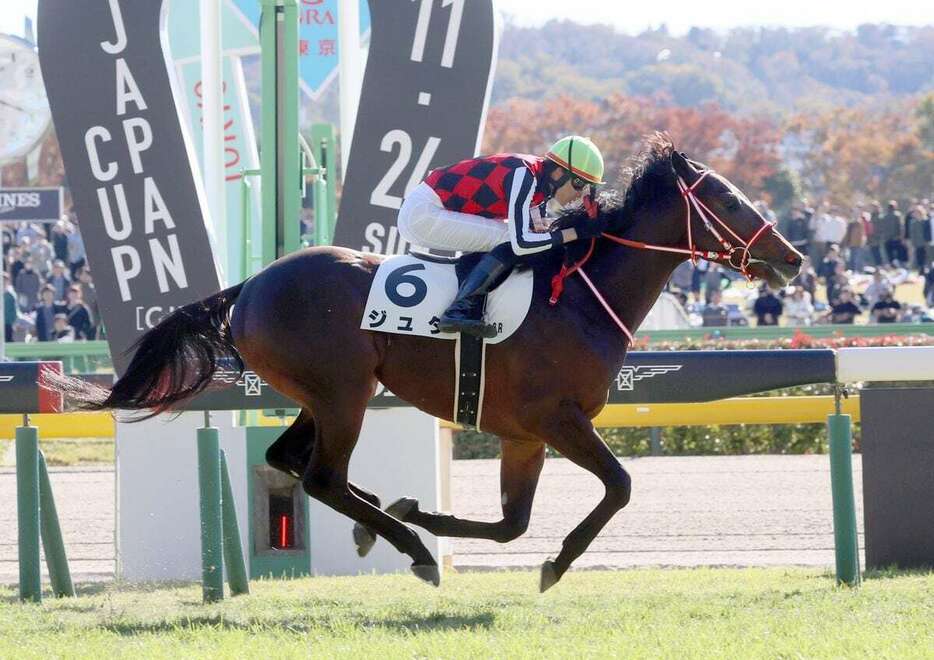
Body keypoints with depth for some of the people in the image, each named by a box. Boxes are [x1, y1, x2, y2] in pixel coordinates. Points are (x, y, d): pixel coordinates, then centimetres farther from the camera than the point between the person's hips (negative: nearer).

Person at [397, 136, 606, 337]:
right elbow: (521, 243, -27)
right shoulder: (523, 174, -21)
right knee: (509, 238, -17)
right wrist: (575, 232, -21)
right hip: (422, 213, -10)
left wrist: (540, 223, -8)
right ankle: (461, 310, -23)